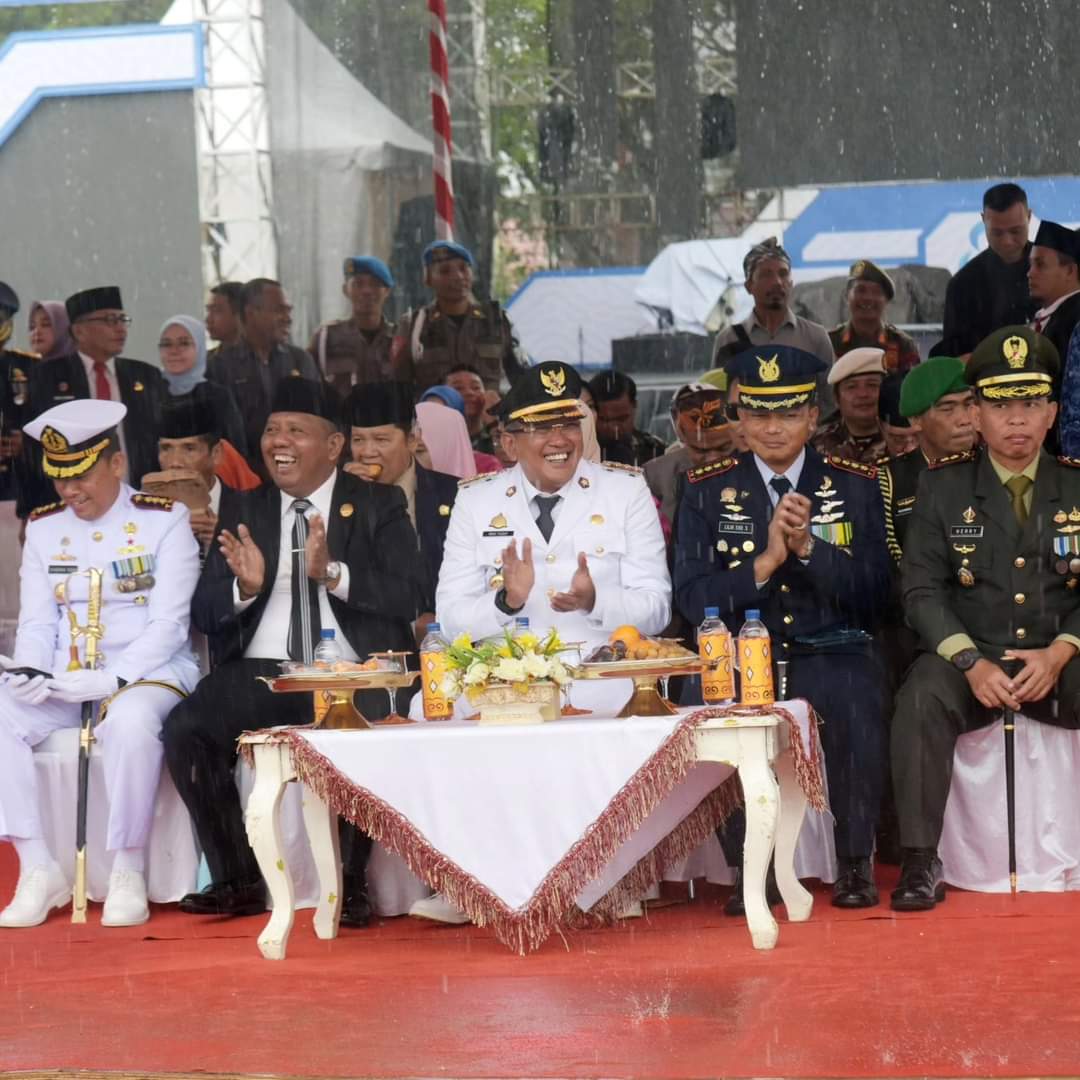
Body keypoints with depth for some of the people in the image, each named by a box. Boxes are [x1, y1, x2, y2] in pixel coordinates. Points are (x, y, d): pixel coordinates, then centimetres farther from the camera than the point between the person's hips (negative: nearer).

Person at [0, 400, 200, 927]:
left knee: (130, 722, -39)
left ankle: (128, 876, -23)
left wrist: (112, 680, -25)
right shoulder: (43, 527, 11)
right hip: (63, 680, 5)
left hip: (149, 671, -5)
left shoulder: (164, 521, -3)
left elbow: (167, 624, -11)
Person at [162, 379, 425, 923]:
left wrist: (333, 572, -21)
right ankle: (237, 880, -11)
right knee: (184, 729, -24)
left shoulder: (379, 507, 8)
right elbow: (204, 614, 9)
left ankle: (353, 881, -15)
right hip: (260, 674, 3)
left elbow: (408, 597, -6)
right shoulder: (244, 511, 15)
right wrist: (243, 586, -13)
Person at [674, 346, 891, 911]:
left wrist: (808, 546, -16)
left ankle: (855, 863, -13)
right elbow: (692, 598, -2)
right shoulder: (706, 490, 7)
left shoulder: (855, 485, 8)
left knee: (855, 710, -33)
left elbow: (873, 589, -1)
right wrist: (765, 561, -16)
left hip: (832, 653, 0)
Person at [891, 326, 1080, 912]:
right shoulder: (941, 487, 5)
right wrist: (971, 662, -16)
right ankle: (921, 863, -28)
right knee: (921, 699, -32)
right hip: (970, 659, -1)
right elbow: (923, 590, -1)